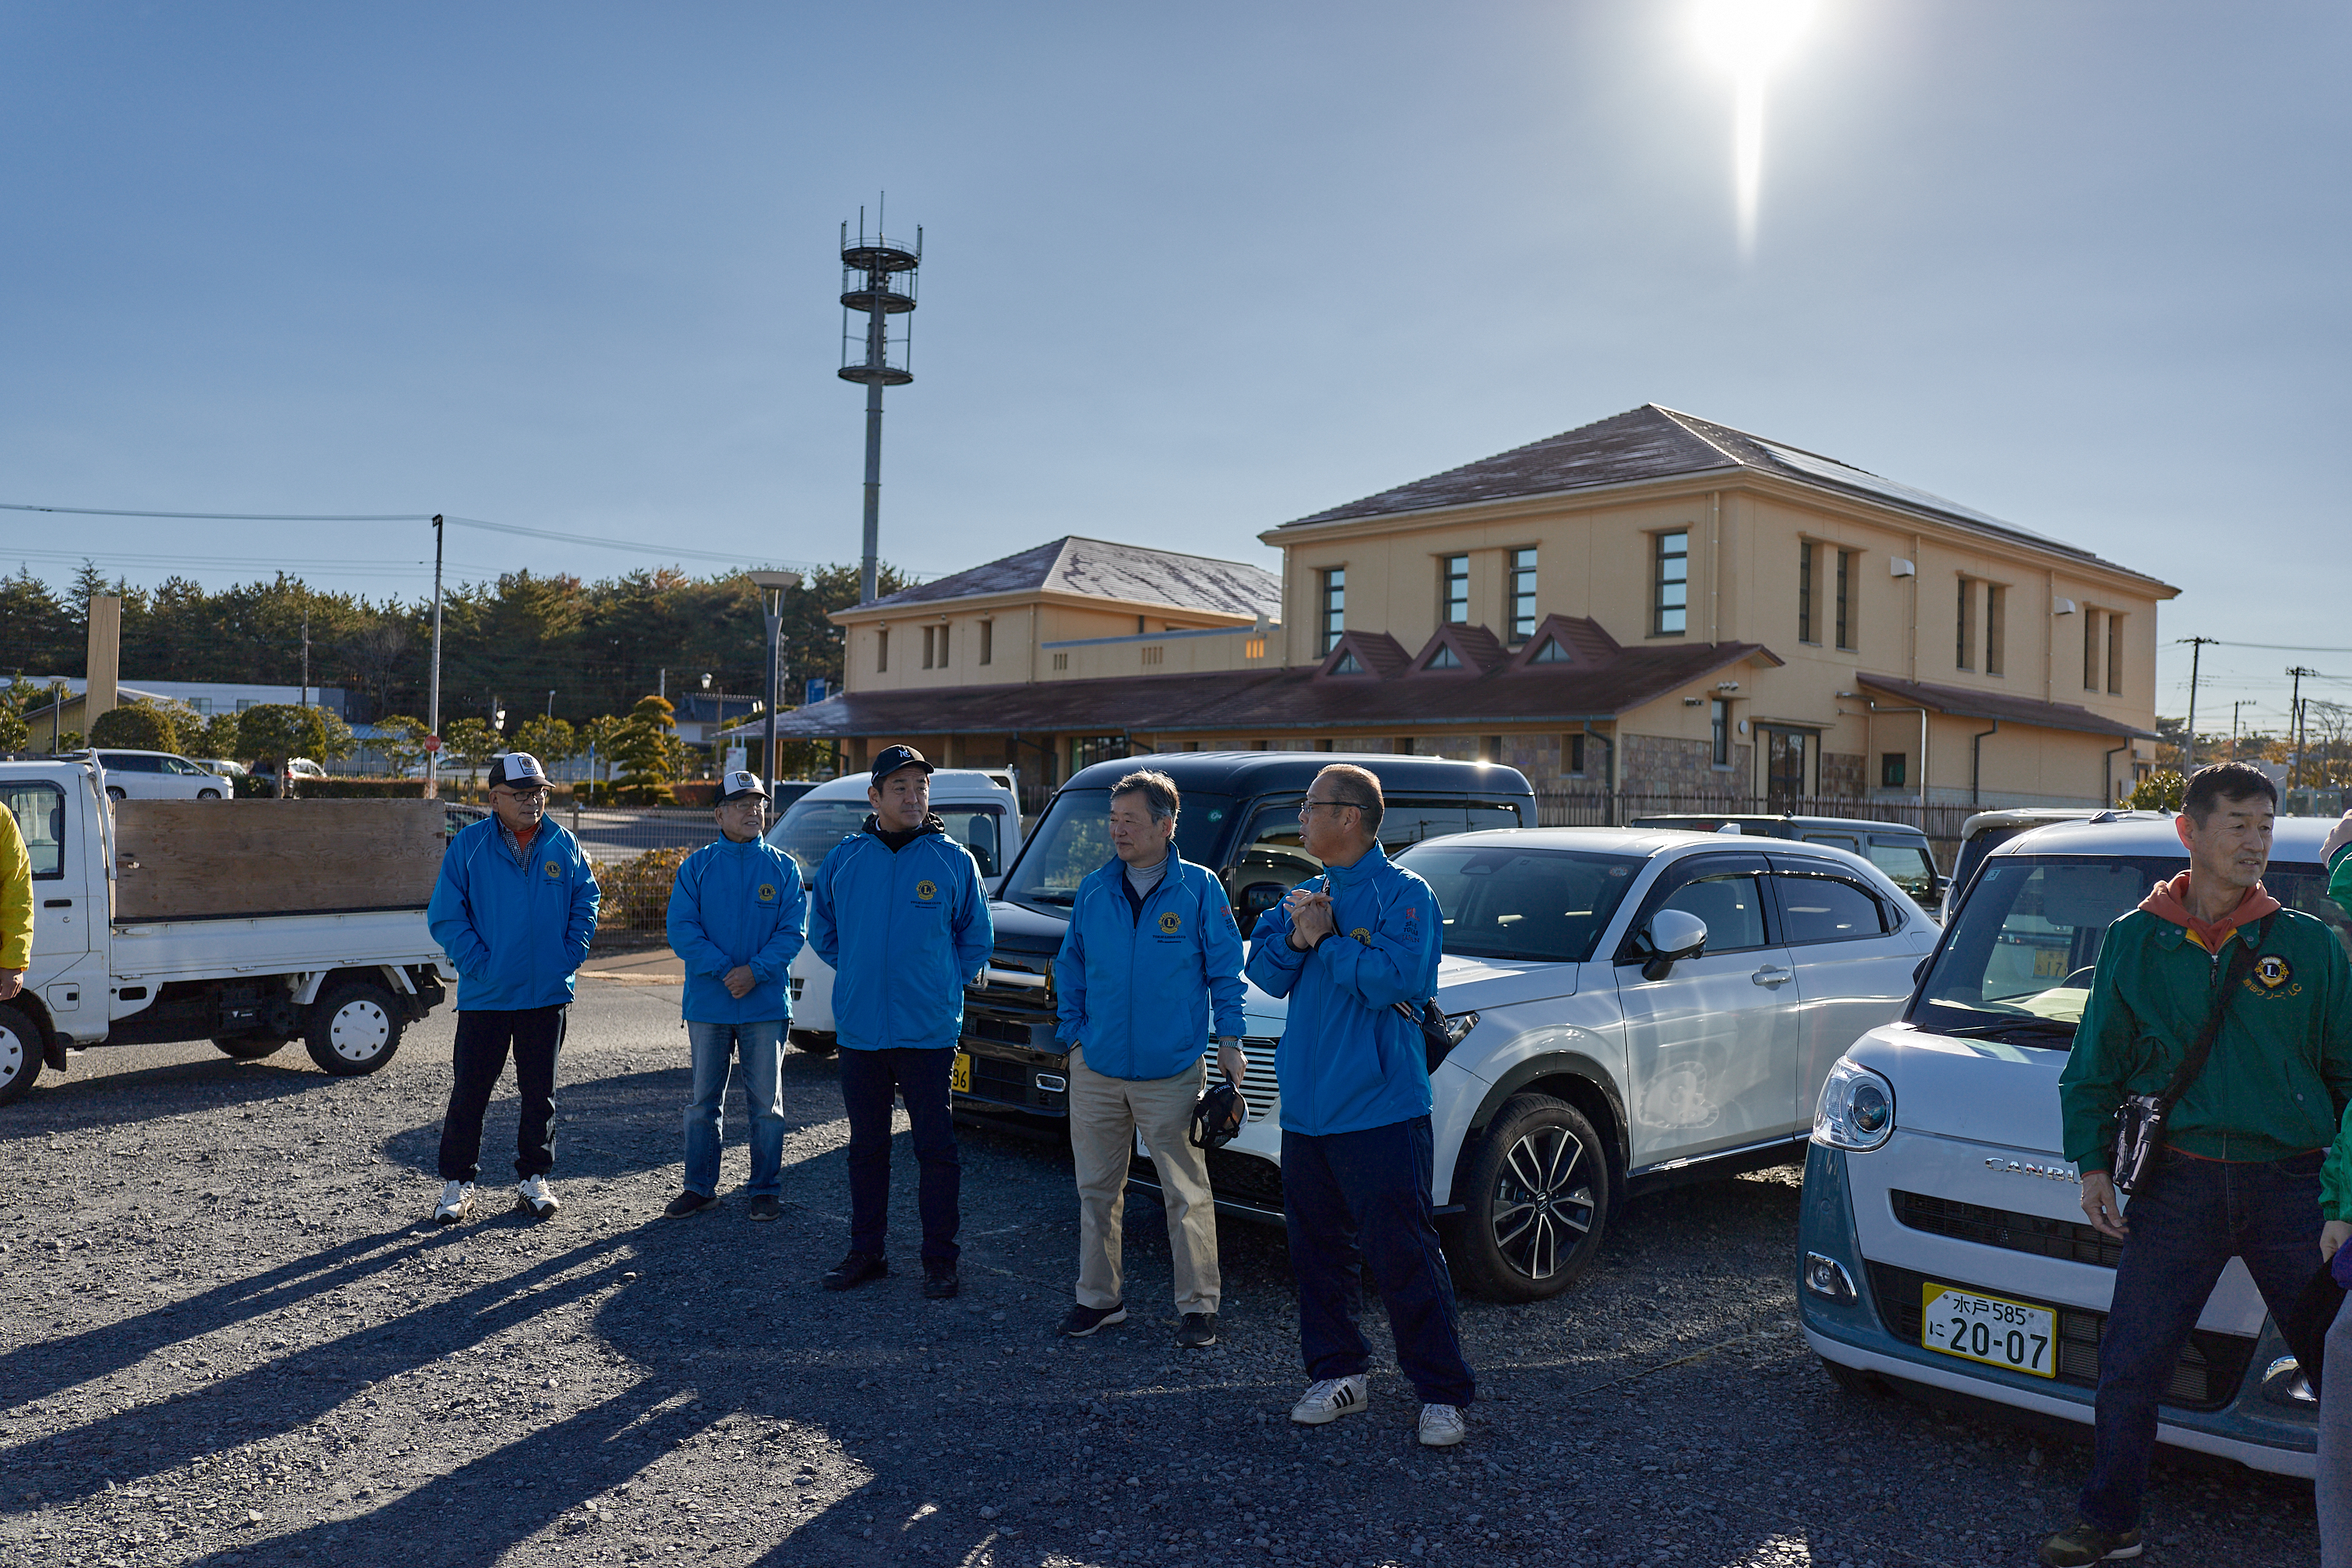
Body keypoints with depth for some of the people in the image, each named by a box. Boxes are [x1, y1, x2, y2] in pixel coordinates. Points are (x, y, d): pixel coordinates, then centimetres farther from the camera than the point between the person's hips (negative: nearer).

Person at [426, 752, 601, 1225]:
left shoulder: (564, 845, 4)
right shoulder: (468, 846, -3)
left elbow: (586, 901, 11)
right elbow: (445, 916, -4)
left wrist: (570, 956, -1)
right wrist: (480, 964, -12)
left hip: (548, 995, 2)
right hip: (485, 996, -2)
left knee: (541, 1092, 10)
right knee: (470, 1092, 3)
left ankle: (534, 1178, 22)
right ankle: (457, 1184, 15)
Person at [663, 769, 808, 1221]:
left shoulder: (783, 868, 3)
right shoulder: (697, 867, 3)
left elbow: (792, 932, -3)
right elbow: (681, 930, -4)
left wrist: (755, 971, -17)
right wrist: (724, 970, -15)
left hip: (766, 1004, 0)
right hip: (707, 1004, 1)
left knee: (766, 1102, 4)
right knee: (703, 1101, 9)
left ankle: (766, 1190, 14)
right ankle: (700, 1187, 21)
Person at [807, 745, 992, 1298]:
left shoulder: (954, 860, -1)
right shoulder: (844, 859, 4)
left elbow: (976, 938, 10)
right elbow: (822, 931, 19)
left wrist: (946, 985, 6)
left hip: (929, 1031, -2)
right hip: (859, 1030, 2)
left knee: (935, 1148, 2)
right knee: (866, 1147, 12)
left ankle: (940, 1261, 12)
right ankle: (866, 1253, 23)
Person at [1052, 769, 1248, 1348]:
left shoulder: (1200, 889, -4)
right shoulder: (1093, 891, 6)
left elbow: (1226, 969, -1)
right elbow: (1070, 967, 15)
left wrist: (1230, 1040, -5)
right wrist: (1073, 1033, 7)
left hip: (1171, 1073, -3)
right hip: (1096, 1070, 4)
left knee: (1187, 1193, 3)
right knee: (1096, 1189, 12)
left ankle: (1197, 1306, 16)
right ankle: (1099, 1297, 26)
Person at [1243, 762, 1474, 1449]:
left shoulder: (1405, 894, -8)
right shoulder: (1309, 895, 14)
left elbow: (1395, 979, -21)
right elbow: (1265, 971, 9)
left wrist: (1327, 937, -12)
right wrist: (1296, 937, -10)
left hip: (1379, 1109, -7)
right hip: (1305, 1107, 7)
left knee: (1402, 1256, -4)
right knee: (1317, 1251, 14)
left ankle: (1442, 1393, 7)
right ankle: (1337, 1374, 28)